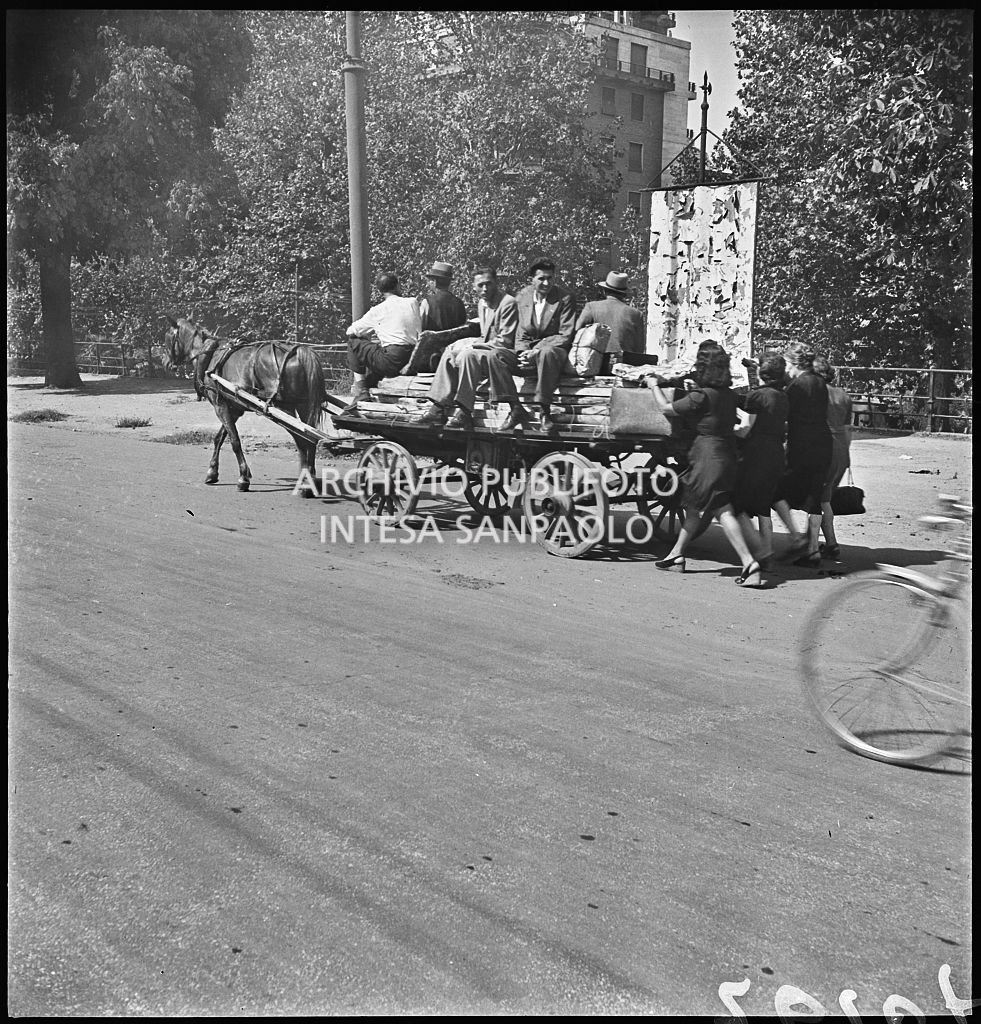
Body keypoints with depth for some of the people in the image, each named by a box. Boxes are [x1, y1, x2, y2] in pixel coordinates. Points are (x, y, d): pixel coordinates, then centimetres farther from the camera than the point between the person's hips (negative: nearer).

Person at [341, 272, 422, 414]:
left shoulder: (378, 311, 3)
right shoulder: (413, 303, 13)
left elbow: (351, 331, 12)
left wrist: (367, 334, 33)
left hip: (393, 362, -6)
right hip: (414, 362, 6)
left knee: (354, 342, 13)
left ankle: (360, 390, 10)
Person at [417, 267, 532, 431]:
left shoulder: (508, 303, -13)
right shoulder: (482, 303, 15)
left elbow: (505, 341, -16)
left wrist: (473, 346, -15)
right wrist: (470, 344, 1)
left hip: (507, 354, -9)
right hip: (489, 350, 9)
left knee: (467, 355, -29)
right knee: (450, 352, -6)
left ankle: (464, 413, -30)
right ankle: (439, 408, -13)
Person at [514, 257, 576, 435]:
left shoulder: (564, 299, -5)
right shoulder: (521, 297, 7)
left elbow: (566, 336, -10)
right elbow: (519, 333, 8)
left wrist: (537, 351, -21)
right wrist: (523, 353, -14)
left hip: (554, 349, -5)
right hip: (529, 349, 5)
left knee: (547, 352, -41)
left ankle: (544, 410, -41)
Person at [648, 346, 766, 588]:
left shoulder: (702, 396, -15)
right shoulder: (728, 395, 7)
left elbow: (667, 409, -7)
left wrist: (654, 387, 11)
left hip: (708, 453, -9)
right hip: (727, 453, 9)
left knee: (723, 511, -11)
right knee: (694, 506, 19)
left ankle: (749, 564, -19)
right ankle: (676, 555, 31)